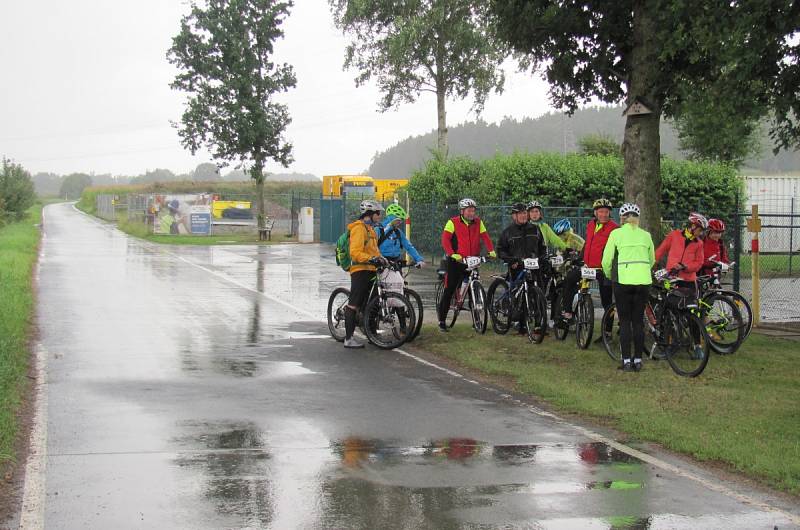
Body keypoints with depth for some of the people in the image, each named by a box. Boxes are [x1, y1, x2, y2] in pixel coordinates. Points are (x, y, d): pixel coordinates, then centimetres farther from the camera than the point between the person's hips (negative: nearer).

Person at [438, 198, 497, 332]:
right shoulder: (453, 222, -5)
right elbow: (445, 239, -12)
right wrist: (452, 254, -25)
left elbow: (485, 236, 3)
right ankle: (442, 321, 5)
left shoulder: (478, 222, 8)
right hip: (456, 261, -4)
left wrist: (491, 250, -14)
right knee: (449, 291, -2)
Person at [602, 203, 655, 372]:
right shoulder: (646, 235, 11)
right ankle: (638, 360, 10)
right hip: (643, 281, 3)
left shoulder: (616, 233, 1)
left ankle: (626, 361, 1)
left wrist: (609, 275, 18)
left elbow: (607, 260, 0)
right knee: (638, 321, 10)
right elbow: (652, 260, 20)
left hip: (623, 280, -3)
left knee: (625, 321, 4)